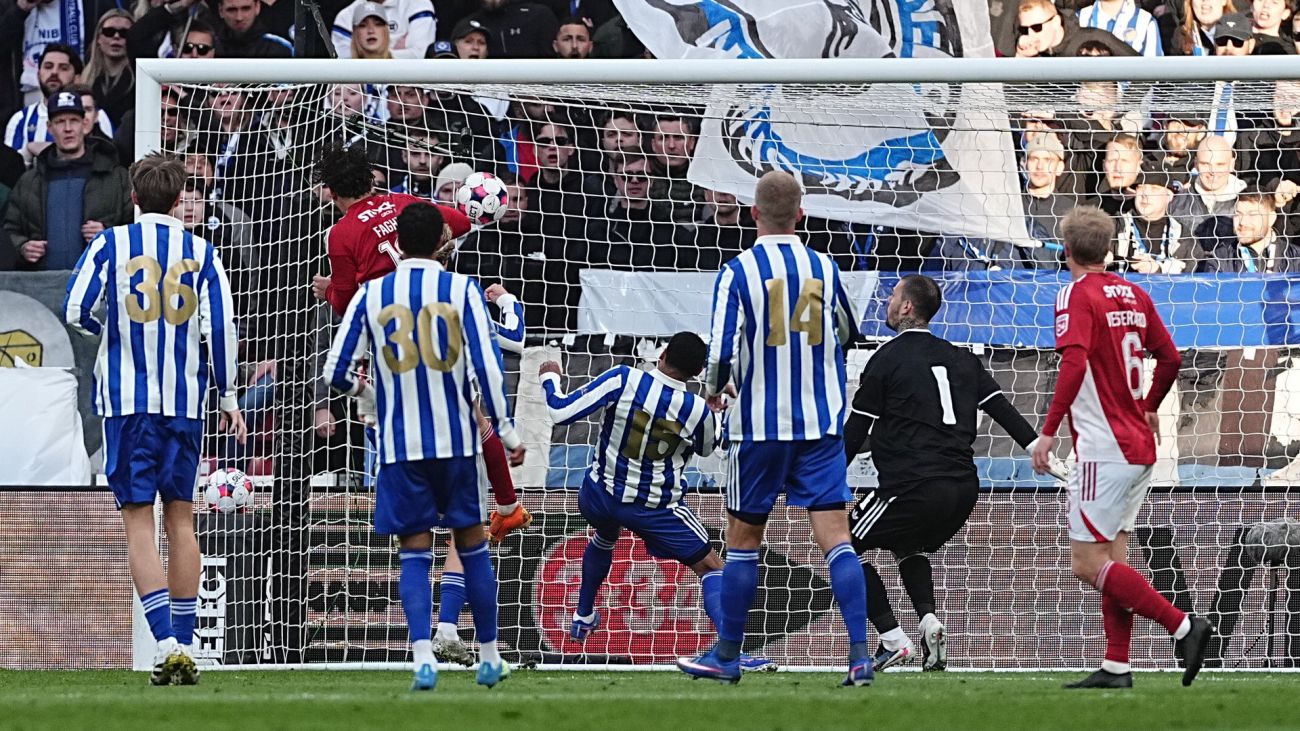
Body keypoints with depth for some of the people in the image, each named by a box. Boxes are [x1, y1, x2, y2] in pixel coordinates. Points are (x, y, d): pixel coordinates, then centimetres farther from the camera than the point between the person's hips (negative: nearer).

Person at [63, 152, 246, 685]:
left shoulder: (111, 244, 0)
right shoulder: (200, 253, 5)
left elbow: (76, 310, -6)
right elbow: (221, 325, -1)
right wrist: (227, 396, 8)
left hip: (126, 401, -2)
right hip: (186, 402, 2)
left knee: (138, 524, -3)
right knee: (181, 520, 12)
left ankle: (167, 642, -18)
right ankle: (184, 646, 11)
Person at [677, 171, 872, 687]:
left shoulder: (739, 272, -9)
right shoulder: (824, 269, 3)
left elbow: (721, 351, -15)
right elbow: (848, 336, 20)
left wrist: (713, 388, 6)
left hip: (759, 426, -2)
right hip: (822, 425, 2)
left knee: (743, 538, 11)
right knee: (834, 535, -3)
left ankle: (726, 655, 21)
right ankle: (860, 654, -15)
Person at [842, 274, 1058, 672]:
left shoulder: (888, 359, -1)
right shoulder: (960, 359, 16)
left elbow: (855, 431, 0)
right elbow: (1005, 412, 11)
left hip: (914, 486, -7)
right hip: (964, 488, 7)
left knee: (845, 545, 8)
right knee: (909, 549, 32)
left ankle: (892, 639, -3)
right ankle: (928, 621, 6)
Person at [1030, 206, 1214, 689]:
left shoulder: (1076, 295, -10)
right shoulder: (1133, 294, 11)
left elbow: (1074, 363, -24)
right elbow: (1170, 358, 16)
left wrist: (1048, 431, -24)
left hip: (1103, 446, -8)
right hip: (1138, 445, 8)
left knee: (1087, 563, -7)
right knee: (1110, 559, 12)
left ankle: (1182, 626, -14)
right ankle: (1116, 668, 9)